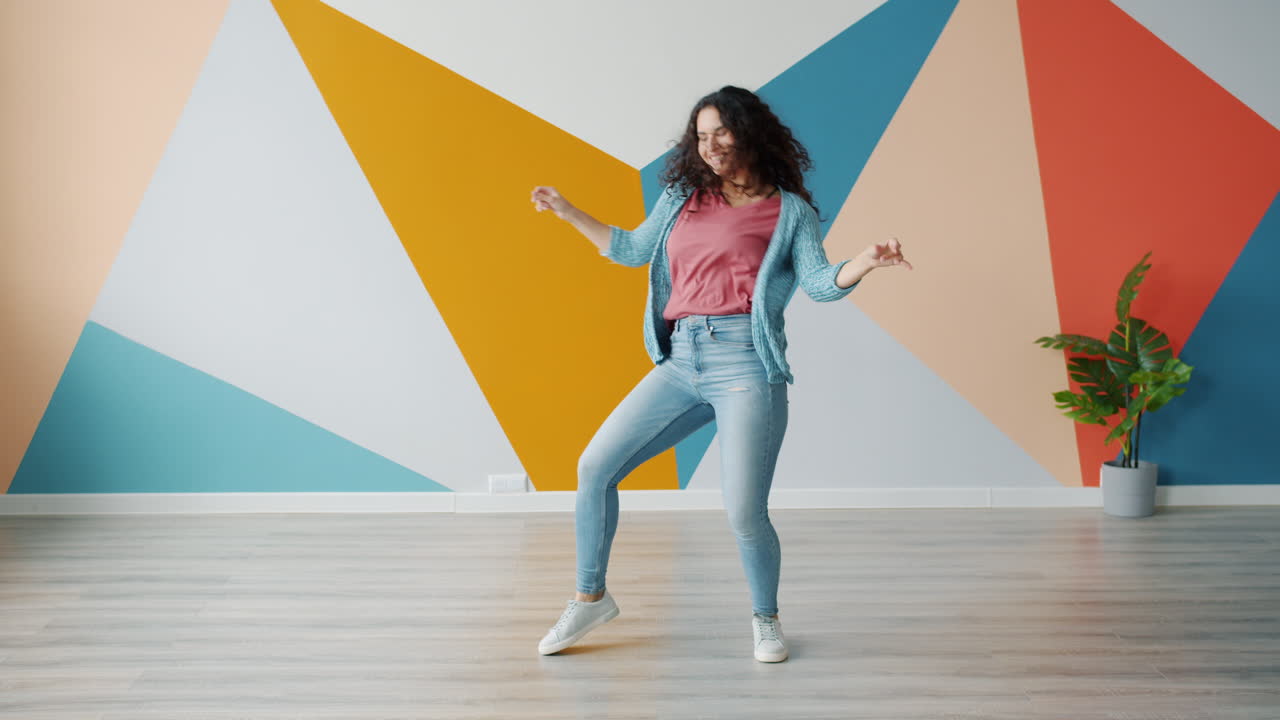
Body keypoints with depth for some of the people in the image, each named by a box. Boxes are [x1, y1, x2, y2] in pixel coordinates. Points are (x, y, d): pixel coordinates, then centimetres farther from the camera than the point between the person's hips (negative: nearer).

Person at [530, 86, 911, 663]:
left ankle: (765, 619, 19)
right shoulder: (681, 198, 19)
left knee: (745, 515, -10)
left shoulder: (789, 210, 8)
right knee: (594, 468, 2)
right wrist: (567, 212, 35)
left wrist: (865, 262, -21)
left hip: (745, 362, -5)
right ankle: (590, 597, 21)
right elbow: (634, 250, 32)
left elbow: (819, 283, -1)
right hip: (681, 362, 5)